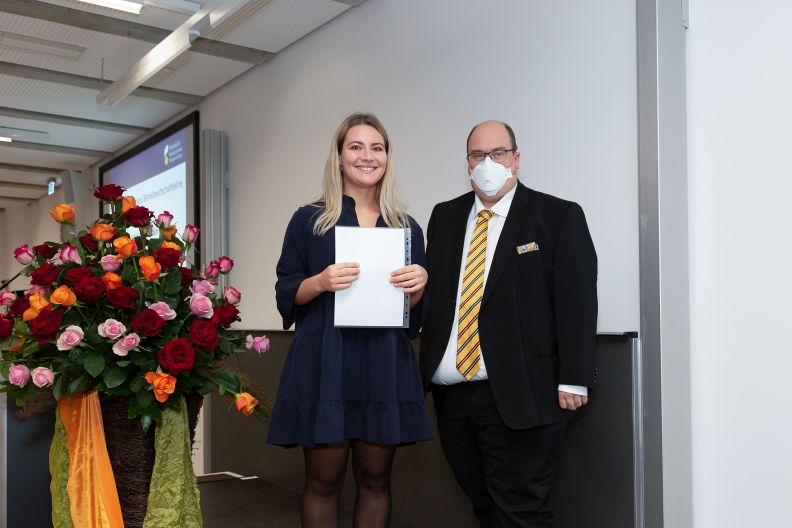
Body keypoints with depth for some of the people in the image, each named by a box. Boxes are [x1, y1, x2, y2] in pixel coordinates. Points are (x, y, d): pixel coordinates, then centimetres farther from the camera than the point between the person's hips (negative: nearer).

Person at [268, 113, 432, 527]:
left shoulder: (406, 228, 11)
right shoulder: (309, 219, 3)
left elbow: (415, 310, 13)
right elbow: (285, 292, 2)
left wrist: (420, 284, -9)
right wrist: (321, 281, -17)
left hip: (386, 363, 3)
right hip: (323, 361, -2)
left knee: (375, 478, 10)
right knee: (322, 481, 5)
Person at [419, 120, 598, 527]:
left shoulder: (558, 216, -1)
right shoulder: (444, 216, 14)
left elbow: (577, 302, -6)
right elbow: (431, 292, 12)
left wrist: (573, 381, -10)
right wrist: (426, 372, 6)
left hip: (519, 396, -5)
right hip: (451, 394, 5)